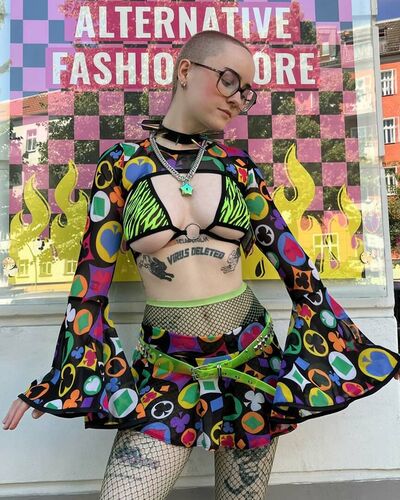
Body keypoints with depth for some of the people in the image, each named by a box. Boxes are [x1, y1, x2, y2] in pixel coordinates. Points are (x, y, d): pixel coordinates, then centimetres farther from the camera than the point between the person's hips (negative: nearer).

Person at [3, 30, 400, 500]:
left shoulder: (236, 165, 2)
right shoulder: (122, 164, -3)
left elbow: (290, 257, 5)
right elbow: (93, 273, -2)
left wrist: (350, 344, 8)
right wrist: (59, 376, 0)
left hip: (252, 355, 3)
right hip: (165, 365, -2)